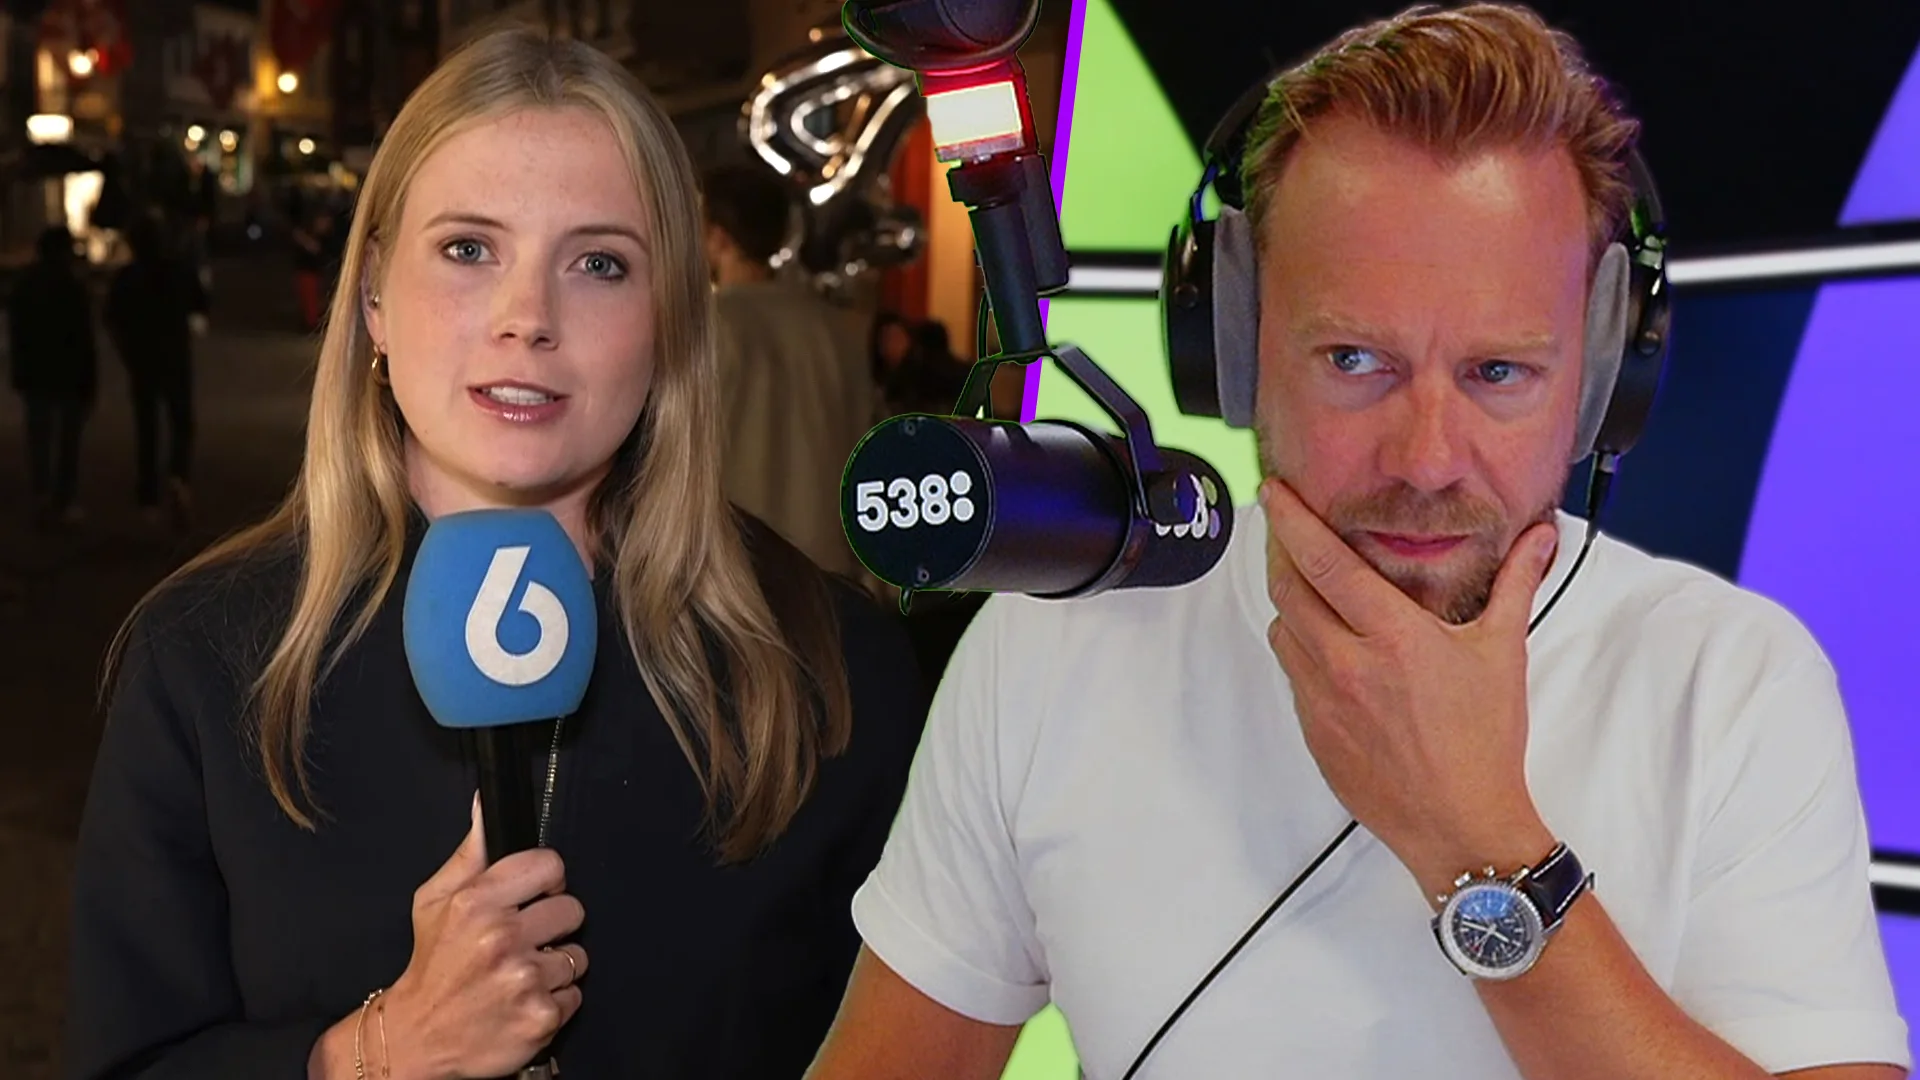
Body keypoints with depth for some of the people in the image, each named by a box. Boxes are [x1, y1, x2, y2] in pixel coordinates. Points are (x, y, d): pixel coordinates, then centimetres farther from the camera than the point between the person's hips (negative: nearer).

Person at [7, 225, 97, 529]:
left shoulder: (22, 286, 3)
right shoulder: (74, 288, -13)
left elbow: (15, 336, 7)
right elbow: (84, 341, -14)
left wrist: (20, 376, 13)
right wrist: (90, 383, -9)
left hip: (35, 376, 4)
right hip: (70, 376, -4)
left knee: (39, 440, 9)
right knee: (68, 440, 6)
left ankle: (42, 497, -4)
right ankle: (64, 504, 8)